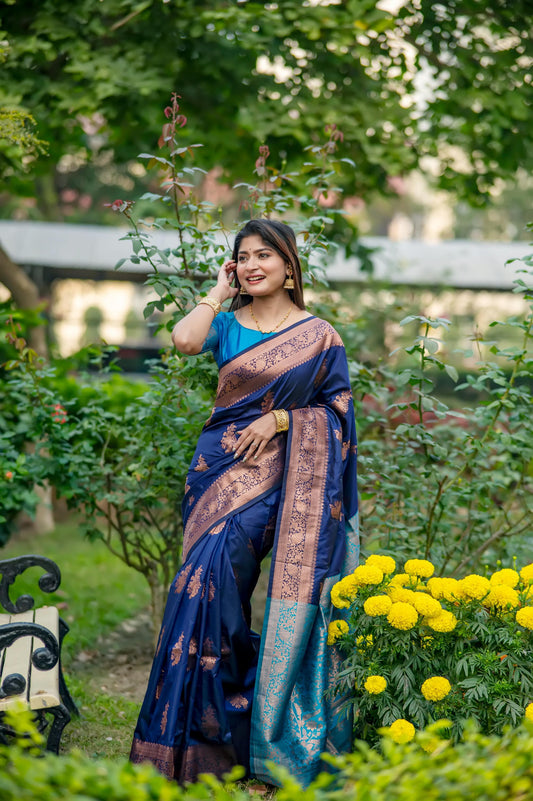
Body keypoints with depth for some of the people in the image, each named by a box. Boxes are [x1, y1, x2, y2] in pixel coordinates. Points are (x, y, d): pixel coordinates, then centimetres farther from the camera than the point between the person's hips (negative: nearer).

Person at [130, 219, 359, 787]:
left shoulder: (318, 334, 8)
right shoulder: (227, 324, 11)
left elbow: (338, 404, 5)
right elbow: (184, 339, -10)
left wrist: (279, 419, -8)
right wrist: (219, 293, 3)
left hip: (283, 472, -3)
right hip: (224, 464, 3)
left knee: (214, 564, -17)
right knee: (211, 576, -7)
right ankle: (206, 725, 2)